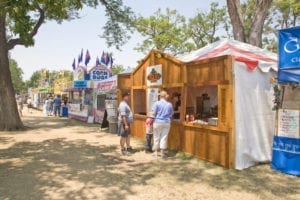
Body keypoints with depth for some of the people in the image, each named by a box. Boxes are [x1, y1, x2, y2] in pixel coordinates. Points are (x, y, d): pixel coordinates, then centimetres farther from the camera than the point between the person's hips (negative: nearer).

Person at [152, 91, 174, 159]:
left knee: (156, 137, 9)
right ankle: (162, 153, 8)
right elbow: (171, 115, 5)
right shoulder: (169, 104, 2)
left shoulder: (157, 103, -6)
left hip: (158, 122, -2)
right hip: (166, 122, 2)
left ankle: (156, 152, 18)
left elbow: (153, 113, -9)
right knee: (164, 137, 6)